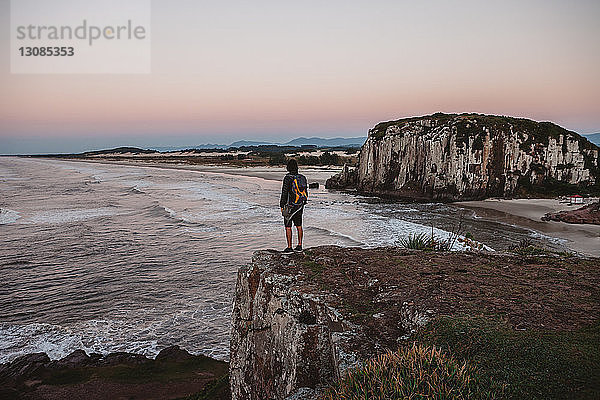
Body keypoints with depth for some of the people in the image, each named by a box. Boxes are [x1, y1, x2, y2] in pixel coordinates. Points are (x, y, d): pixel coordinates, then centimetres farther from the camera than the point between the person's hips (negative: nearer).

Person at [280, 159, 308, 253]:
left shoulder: (288, 178, -15)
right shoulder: (302, 178, 4)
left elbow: (284, 193, -14)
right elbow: (306, 192, 10)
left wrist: (281, 206, -6)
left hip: (290, 206, -6)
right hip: (300, 206, 6)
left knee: (288, 227, 0)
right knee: (299, 226, 13)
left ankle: (289, 247, 2)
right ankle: (299, 246, 17)